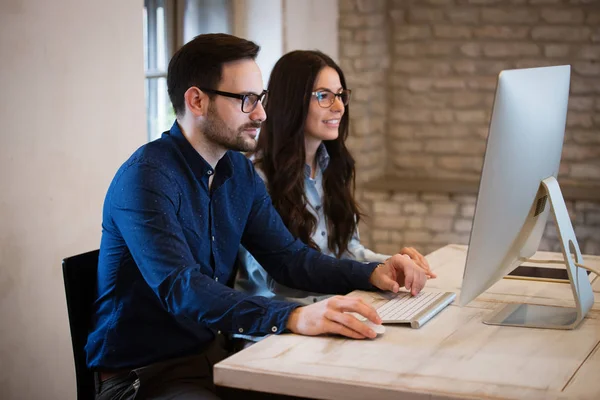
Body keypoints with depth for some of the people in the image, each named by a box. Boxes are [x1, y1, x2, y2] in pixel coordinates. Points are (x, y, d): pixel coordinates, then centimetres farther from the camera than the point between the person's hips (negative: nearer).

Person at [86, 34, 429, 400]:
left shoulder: (240, 171, 7)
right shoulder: (146, 179, -20)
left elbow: (287, 256, 8)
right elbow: (182, 289, -32)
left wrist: (372, 273, -8)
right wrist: (293, 317, -44)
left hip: (214, 353, 8)